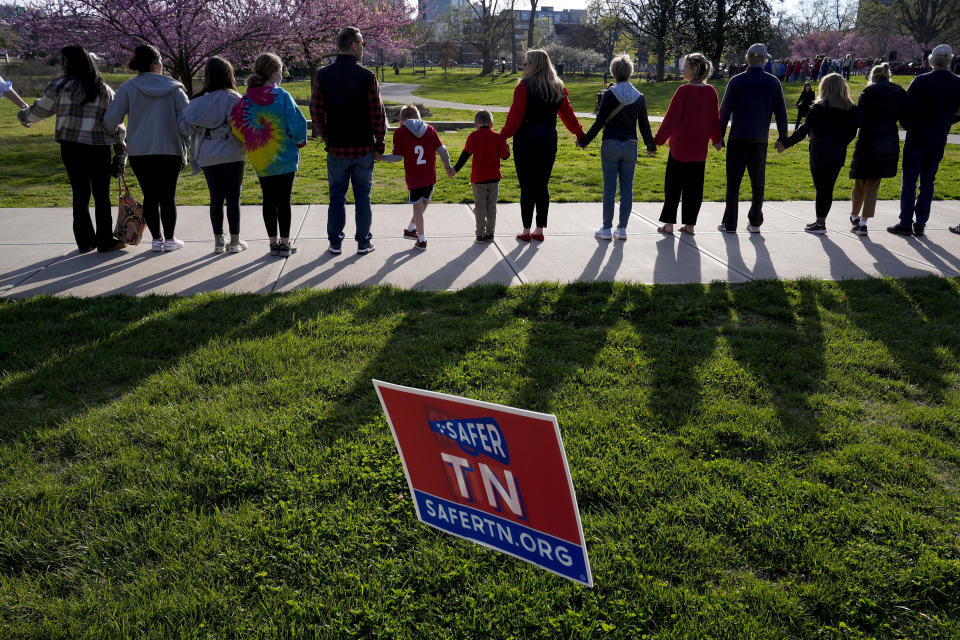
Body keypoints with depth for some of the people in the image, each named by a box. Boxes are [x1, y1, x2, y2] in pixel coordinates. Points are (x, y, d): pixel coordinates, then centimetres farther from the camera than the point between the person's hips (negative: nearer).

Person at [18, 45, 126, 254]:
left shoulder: (60, 86, 0)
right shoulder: (105, 90, 8)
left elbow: (41, 109, 11)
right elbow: (116, 123, 7)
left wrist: (24, 117, 32)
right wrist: (121, 154, 10)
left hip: (71, 147, 0)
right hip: (99, 148, 0)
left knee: (80, 193, 9)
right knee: (102, 195, 5)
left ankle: (85, 241, 13)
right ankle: (105, 240, 7)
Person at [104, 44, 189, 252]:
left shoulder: (128, 88, 0)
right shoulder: (173, 87, 0)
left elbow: (110, 121, -4)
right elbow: (188, 117, -7)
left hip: (140, 151, 1)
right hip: (170, 150, -1)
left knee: (150, 196, 8)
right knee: (168, 196, 6)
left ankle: (156, 239, 12)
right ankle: (169, 239, 12)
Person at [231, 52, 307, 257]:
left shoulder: (247, 99, -1)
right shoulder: (283, 96, -13)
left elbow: (236, 124, 0)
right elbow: (297, 124, -12)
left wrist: (253, 143, 13)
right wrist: (300, 142, 8)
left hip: (260, 160, 4)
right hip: (285, 157, -3)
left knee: (268, 200, 11)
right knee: (283, 200, 3)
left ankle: (274, 242, 16)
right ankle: (285, 243, 8)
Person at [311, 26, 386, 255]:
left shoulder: (323, 75, -3)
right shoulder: (367, 76, -10)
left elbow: (316, 111, 1)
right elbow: (377, 113, -9)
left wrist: (326, 138, 13)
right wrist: (380, 142, 3)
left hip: (336, 148, 2)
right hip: (364, 147, -2)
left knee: (337, 196, 11)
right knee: (363, 196, 9)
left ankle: (335, 242, 15)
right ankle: (363, 242, 15)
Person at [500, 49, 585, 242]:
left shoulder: (525, 86, -9)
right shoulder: (558, 87, 7)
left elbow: (515, 117, -13)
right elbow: (568, 115, 12)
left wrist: (503, 136, -6)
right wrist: (580, 134, 24)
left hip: (526, 141, -5)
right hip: (549, 140, 5)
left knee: (527, 186, 1)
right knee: (543, 185, 10)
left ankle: (526, 231, 5)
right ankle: (539, 230, 15)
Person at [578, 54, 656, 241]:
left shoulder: (609, 94, -8)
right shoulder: (639, 97, 3)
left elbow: (600, 122, -10)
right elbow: (644, 125, 8)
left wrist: (584, 141, 0)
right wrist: (651, 146, 22)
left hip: (611, 145, -3)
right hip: (630, 146, 3)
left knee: (609, 188, 1)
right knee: (627, 188, 8)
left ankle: (606, 228, 6)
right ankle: (622, 228, 12)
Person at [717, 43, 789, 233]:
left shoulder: (736, 82, -3)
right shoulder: (773, 82, 3)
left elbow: (725, 111, -3)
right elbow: (781, 112, 5)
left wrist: (718, 137, 3)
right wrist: (783, 137, 14)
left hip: (738, 139, -2)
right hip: (761, 141, 2)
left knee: (733, 182, 3)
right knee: (757, 183, 12)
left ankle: (730, 223, 3)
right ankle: (755, 222, 14)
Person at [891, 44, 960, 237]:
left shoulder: (922, 81, -13)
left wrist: (909, 125, 8)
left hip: (917, 138, -4)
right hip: (939, 141, 4)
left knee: (909, 181, 2)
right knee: (928, 182, 10)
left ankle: (906, 223, 1)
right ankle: (920, 225, 11)